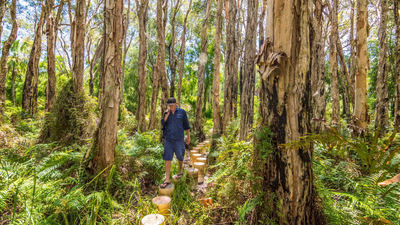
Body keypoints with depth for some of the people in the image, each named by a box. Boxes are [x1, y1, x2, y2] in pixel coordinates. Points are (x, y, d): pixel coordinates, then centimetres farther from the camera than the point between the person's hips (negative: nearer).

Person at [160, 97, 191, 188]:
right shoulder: (167, 113, 7)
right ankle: (167, 179, 7)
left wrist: (188, 136, 5)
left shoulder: (182, 112, -1)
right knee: (167, 158, 0)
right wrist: (166, 115, -12)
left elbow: (186, 125, 3)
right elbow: (163, 124, 0)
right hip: (168, 139, 2)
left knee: (180, 157, 13)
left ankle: (181, 171, 41)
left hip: (179, 139, -2)